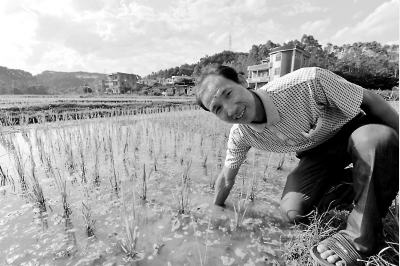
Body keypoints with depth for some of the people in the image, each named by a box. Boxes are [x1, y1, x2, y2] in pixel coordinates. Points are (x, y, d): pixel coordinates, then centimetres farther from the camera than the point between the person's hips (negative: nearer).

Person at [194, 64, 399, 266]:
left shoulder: (308, 82, -36)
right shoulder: (240, 135, -20)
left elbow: (370, 100, -20)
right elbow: (226, 178, -5)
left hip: (355, 132, -2)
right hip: (316, 153, 3)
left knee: (375, 137, -38)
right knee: (291, 214, -11)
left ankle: (359, 236, -18)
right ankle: (353, 186, 14)